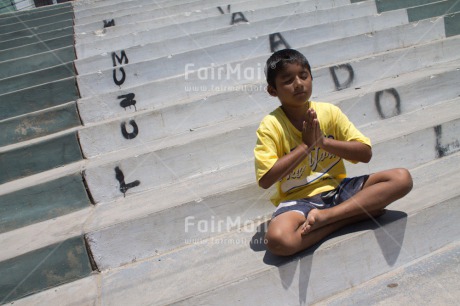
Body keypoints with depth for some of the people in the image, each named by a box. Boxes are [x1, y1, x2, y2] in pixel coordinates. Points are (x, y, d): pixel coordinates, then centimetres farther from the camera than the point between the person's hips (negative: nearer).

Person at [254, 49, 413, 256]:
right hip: (298, 200, -3)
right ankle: (352, 215, -18)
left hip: (338, 188, 4)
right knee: (277, 240, -35)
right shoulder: (270, 126, -8)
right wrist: (305, 145, -16)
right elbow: (265, 179, -18)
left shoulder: (329, 112, 1)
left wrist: (323, 140, -15)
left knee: (402, 178, -14)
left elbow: (365, 153, -1)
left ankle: (326, 216, -21)